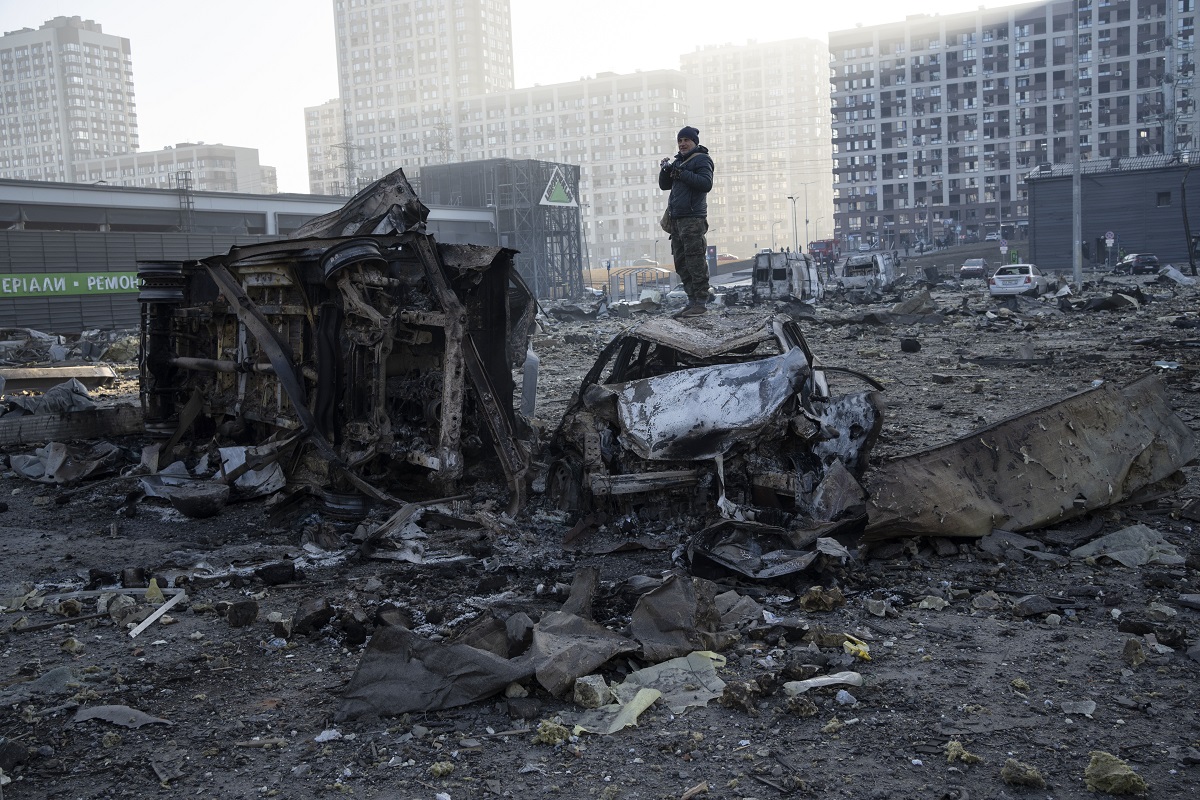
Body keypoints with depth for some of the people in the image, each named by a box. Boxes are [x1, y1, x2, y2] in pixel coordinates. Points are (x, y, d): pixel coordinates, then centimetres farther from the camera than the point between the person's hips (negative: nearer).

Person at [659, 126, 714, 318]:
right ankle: (692, 300, 13)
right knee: (681, 264, 8)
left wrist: (682, 174, -18)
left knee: (696, 262, -11)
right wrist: (665, 171, 1)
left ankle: (700, 302, -10)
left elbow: (706, 183, -16)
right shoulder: (678, 161, 22)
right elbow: (664, 185, 21)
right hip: (676, 219, 9)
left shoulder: (702, 159, -2)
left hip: (693, 218, -9)